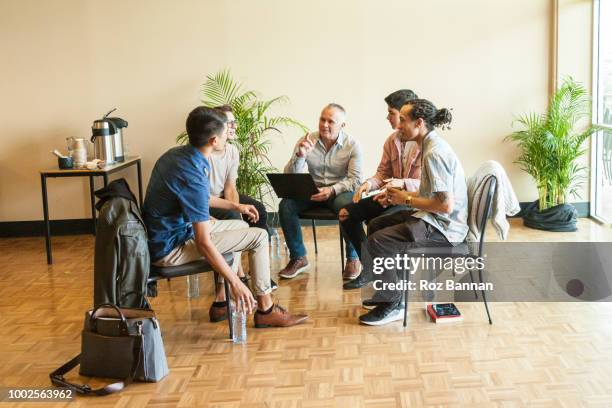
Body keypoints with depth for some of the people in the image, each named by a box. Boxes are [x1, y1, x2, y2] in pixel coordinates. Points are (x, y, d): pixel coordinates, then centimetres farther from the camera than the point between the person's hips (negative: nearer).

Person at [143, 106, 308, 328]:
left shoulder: (175, 154, 1)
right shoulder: (193, 176, -28)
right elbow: (204, 244, -28)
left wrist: (236, 206, 24)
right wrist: (236, 283, -23)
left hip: (160, 235, 10)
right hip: (171, 248, -10)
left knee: (241, 226, 23)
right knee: (259, 237, -7)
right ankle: (265, 310, 5)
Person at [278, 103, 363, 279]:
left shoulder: (352, 145, -7)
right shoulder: (306, 140, -3)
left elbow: (355, 179, -13)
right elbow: (290, 177, -7)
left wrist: (332, 190, -31)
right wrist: (300, 155, -26)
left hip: (341, 191, -2)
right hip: (312, 190, 3)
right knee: (285, 205, -24)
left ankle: (353, 258, -13)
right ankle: (298, 258, -7)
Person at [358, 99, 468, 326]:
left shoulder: (434, 153, -23)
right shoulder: (432, 145, 8)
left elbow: (446, 205, -27)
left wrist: (407, 200, -15)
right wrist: (398, 195, 7)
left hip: (444, 227, -11)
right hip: (436, 220, 11)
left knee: (377, 241, -19)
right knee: (377, 224, 19)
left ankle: (392, 305, -5)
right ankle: (387, 290, 28)